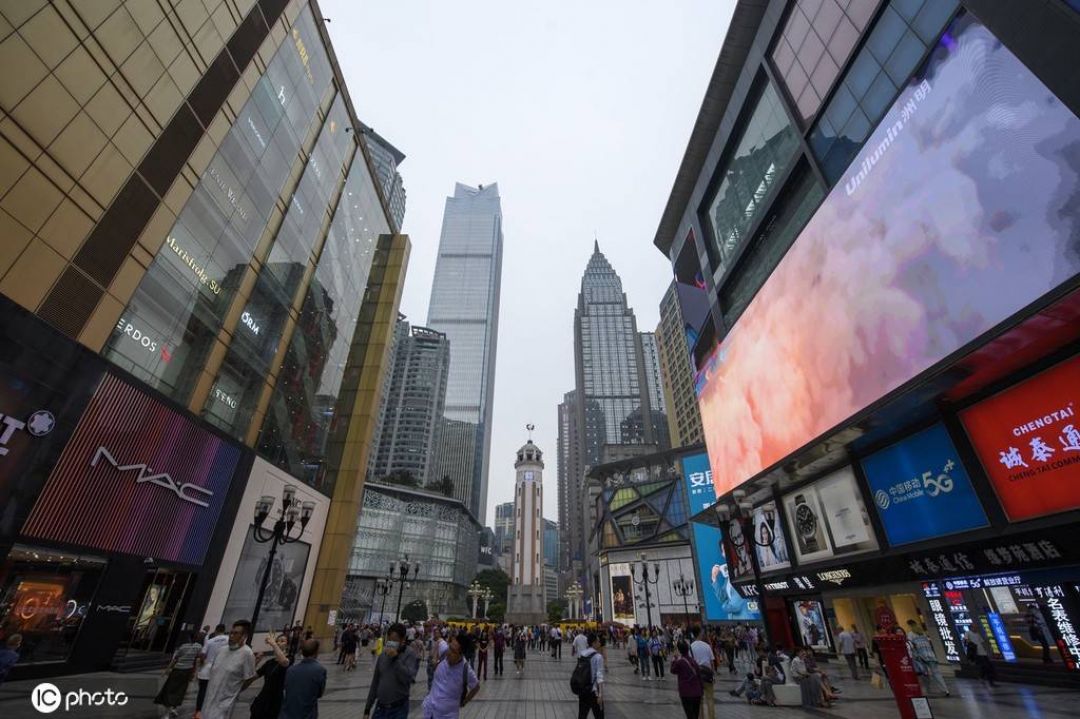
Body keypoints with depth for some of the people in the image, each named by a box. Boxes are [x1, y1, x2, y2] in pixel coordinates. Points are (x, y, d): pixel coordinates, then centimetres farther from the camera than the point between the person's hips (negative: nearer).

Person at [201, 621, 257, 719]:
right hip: (209, 699, 6)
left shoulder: (247, 653, -18)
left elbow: (248, 679, -12)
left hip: (224, 703, -6)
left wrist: (233, 692, 1)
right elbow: (212, 671, 15)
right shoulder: (221, 650, 2)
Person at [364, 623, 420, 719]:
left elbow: (408, 679, -24)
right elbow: (375, 683, 9)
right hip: (380, 707, 4)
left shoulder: (410, 654, -13)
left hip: (398, 709, -4)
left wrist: (396, 658, -27)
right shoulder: (383, 655, 2)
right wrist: (367, 709, 9)